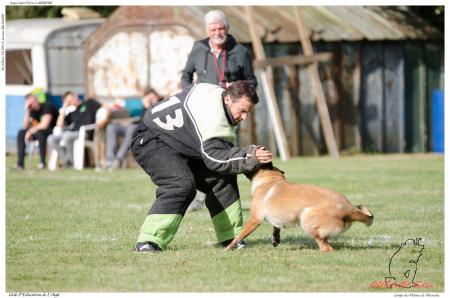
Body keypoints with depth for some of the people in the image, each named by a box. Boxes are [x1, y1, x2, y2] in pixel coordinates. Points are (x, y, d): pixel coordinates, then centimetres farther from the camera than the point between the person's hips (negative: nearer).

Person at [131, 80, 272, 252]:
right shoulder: (212, 116, -32)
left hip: (180, 144, 10)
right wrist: (250, 157, -41)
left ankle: (230, 238, 6)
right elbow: (214, 158, -37)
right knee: (182, 184, -32)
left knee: (223, 178, 1)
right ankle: (148, 243, -33)